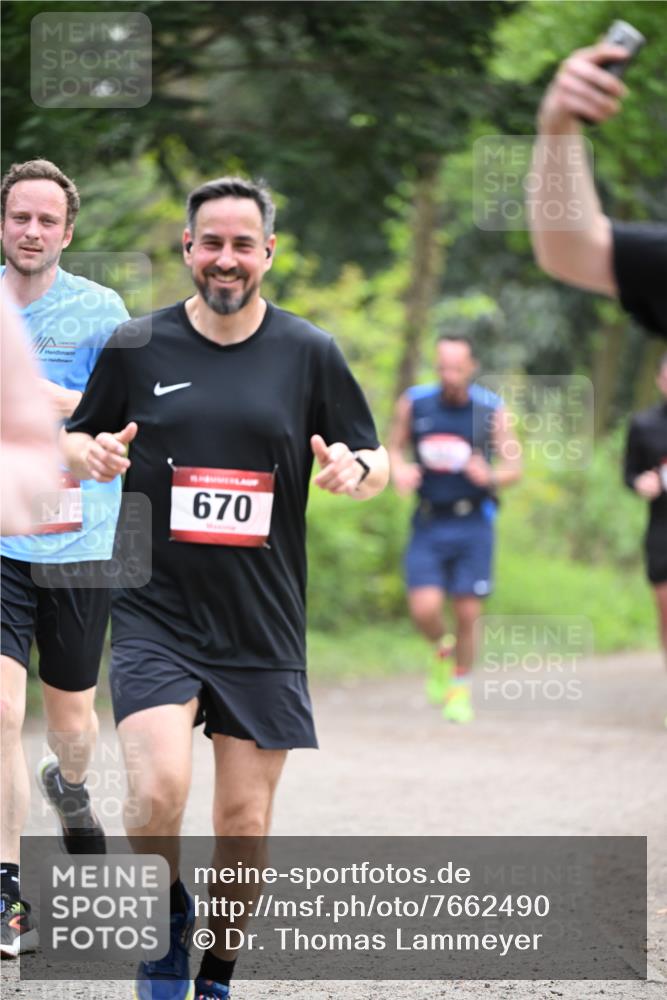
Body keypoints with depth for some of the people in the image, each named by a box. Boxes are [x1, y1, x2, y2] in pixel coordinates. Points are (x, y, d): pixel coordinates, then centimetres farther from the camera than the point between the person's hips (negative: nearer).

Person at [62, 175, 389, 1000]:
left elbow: (376, 461, 9)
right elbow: (74, 437, 13)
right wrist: (89, 454, -11)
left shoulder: (310, 353, 4)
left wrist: (355, 470, -14)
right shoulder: (135, 346, 2)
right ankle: (166, 924, 8)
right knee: (160, 788, -22)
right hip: (155, 614, -1)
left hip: (262, 625, 1)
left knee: (245, 823, 3)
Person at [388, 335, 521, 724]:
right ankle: (442, 649, 20)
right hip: (428, 525, 1)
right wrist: (399, 470, -10)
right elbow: (395, 447, 13)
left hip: (473, 524, -1)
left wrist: (490, 476, -22)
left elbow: (514, 467, 0)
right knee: (425, 608, -14)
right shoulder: (414, 404, 0)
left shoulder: (492, 410, -4)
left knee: (467, 614, 0)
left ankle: (460, 689, 21)